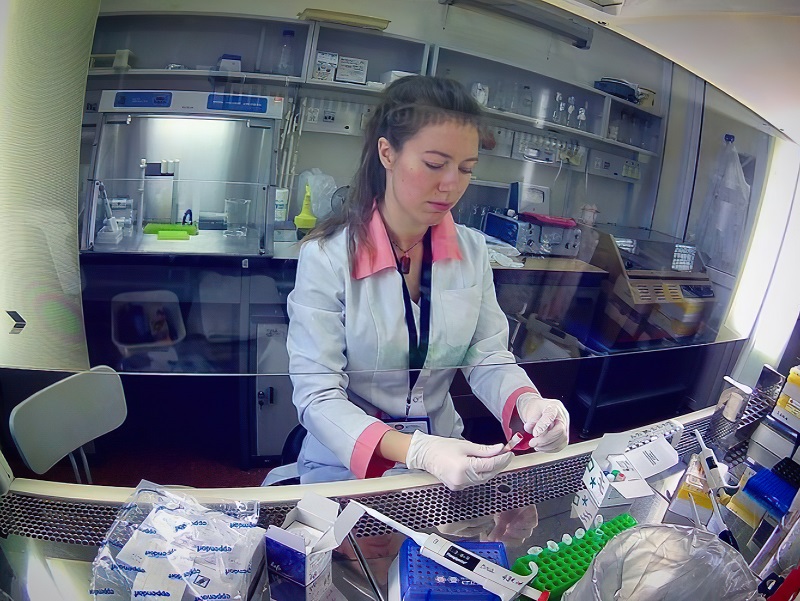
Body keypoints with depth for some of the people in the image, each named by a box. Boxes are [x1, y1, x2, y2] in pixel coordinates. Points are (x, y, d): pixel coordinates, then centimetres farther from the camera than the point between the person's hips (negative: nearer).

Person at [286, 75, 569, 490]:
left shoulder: (472, 251, 0)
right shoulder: (326, 257, -15)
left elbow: (489, 358, 1)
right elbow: (318, 397, -17)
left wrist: (527, 405, -20)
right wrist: (417, 452, -31)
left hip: (446, 458, 4)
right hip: (346, 469, -3)